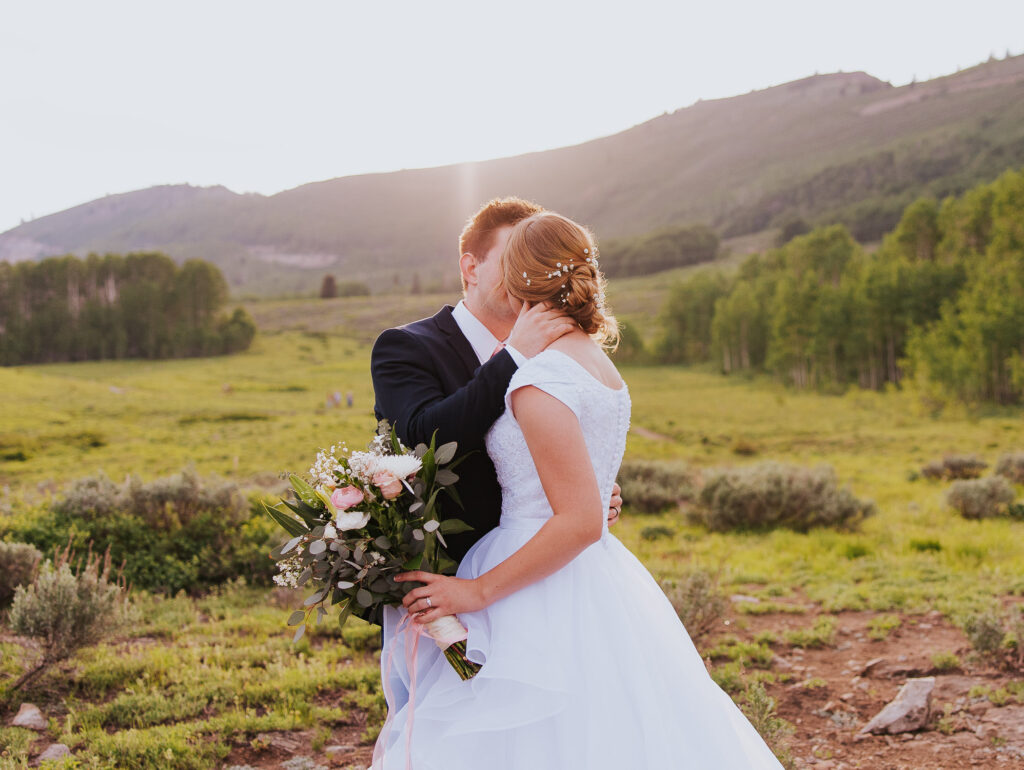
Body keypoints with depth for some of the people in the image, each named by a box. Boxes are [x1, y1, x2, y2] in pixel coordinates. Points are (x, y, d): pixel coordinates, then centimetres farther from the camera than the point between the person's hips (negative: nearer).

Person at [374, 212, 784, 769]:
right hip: (599, 587, 9)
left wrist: (478, 592, -17)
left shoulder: (539, 383, -19)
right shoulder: (599, 365, 9)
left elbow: (580, 522, -23)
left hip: (546, 600, -9)